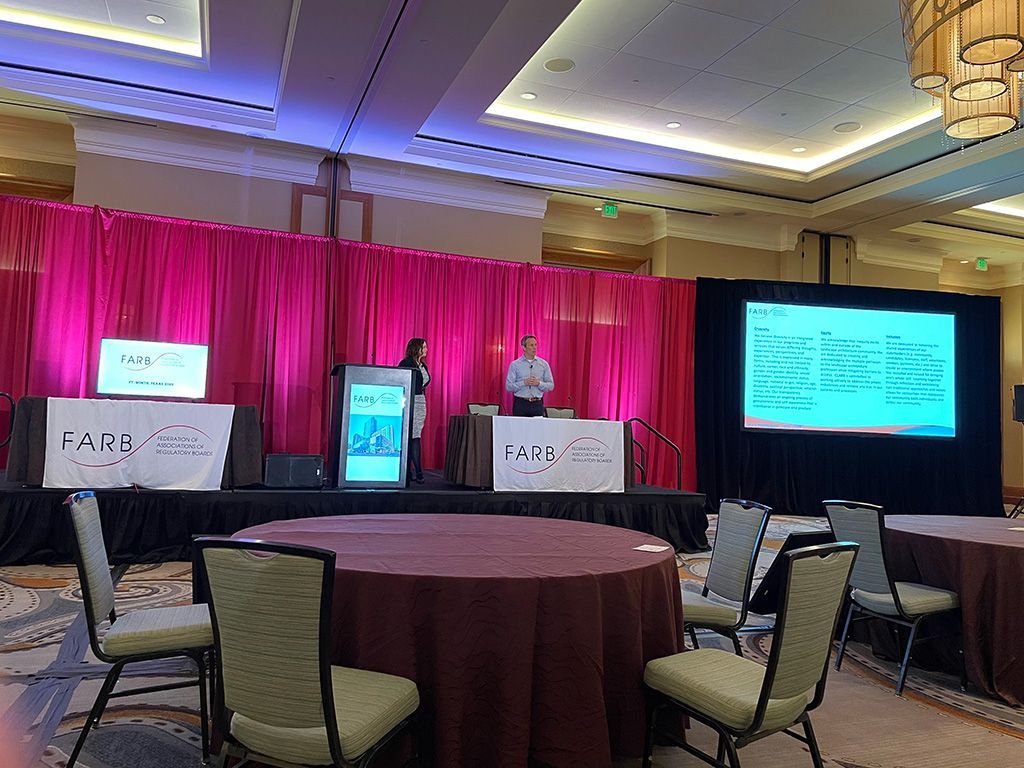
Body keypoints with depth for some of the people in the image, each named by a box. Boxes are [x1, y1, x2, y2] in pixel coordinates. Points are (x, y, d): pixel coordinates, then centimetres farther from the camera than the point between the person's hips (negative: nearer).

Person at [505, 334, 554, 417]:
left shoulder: (544, 364, 8)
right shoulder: (515, 364, 3)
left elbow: (551, 386, 7)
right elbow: (508, 386, -1)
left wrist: (539, 383, -11)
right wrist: (524, 383, -13)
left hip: (537, 404, 1)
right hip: (520, 404, -1)